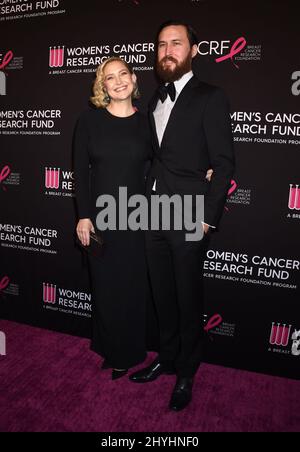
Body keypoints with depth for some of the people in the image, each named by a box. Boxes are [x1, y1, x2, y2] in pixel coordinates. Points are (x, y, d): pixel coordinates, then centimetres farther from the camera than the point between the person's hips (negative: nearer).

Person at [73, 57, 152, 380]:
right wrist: (84, 216, -6)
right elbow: (81, 171, -1)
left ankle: (127, 353, 33)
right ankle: (110, 349, 35)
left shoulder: (146, 123, 4)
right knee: (105, 286, 10)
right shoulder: (89, 120, 0)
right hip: (99, 218, 0)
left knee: (132, 287, 10)